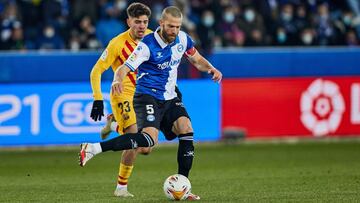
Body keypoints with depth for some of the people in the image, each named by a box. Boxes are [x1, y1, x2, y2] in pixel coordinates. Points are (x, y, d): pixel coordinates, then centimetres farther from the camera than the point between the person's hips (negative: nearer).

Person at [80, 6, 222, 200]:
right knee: (149, 138, -29)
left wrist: (210, 68, -4)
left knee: (186, 130, -13)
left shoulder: (183, 39, 1)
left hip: (169, 98, 7)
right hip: (147, 97, -7)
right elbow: (124, 68, -24)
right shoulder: (147, 45, -18)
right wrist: (118, 80, -47)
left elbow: (197, 59, 18)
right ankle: (93, 148, -30)